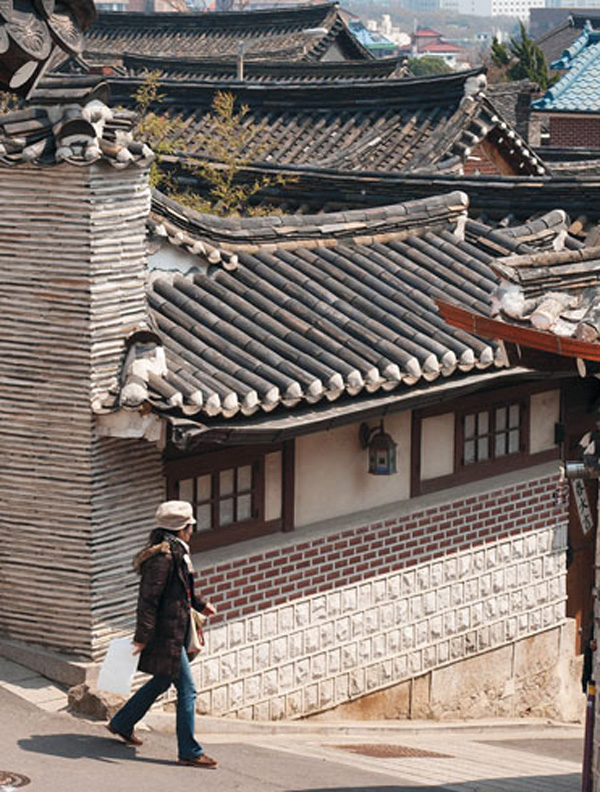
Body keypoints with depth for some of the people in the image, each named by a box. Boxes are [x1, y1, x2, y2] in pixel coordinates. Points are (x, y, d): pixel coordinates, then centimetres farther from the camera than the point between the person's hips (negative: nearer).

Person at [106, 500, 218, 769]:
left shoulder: (175, 553, 11)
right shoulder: (163, 557, -21)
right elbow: (148, 598, -22)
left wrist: (199, 605, 29)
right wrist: (143, 636, -22)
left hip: (173, 631, 11)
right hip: (167, 633, -11)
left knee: (162, 682, 24)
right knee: (186, 690, -5)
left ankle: (122, 723, 38)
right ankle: (189, 752, 2)